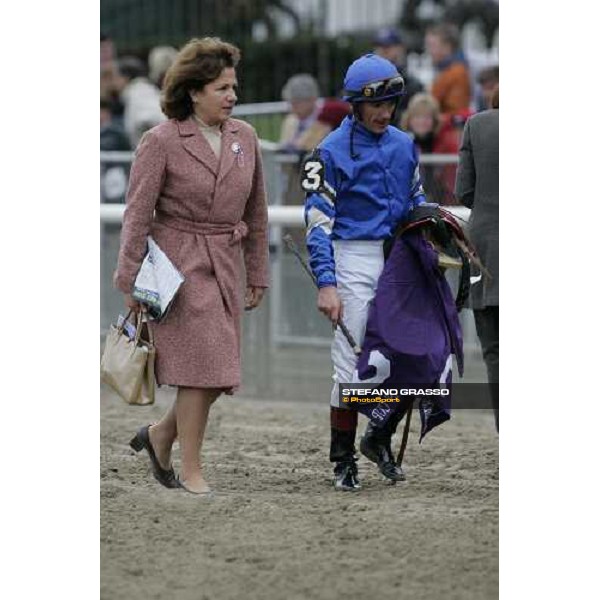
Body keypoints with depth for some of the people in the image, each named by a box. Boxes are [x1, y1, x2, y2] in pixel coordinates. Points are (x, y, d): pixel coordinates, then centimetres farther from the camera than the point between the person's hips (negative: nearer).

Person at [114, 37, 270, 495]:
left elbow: (256, 212, 14)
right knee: (201, 363, -10)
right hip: (179, 263, -6)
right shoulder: (162, 142, -8)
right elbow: (138, 213, -7)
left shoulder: (245, 138, 7)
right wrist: (131, 281, -10)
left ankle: (162, 435, 27)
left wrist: (258, 275, 14)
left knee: (219, 370, 4)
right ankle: (191, 471, -1)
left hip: (225, 267, 6)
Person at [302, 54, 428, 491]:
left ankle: (380, 438, 24)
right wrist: (325, 284, -19)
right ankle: (343, 459, 6)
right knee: (351, 363, -4)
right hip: (355, 261, -5)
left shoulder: (404, 145, 11)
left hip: (399, 258, 5)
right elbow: (318, 220, -11)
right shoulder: (332, 151, -7)